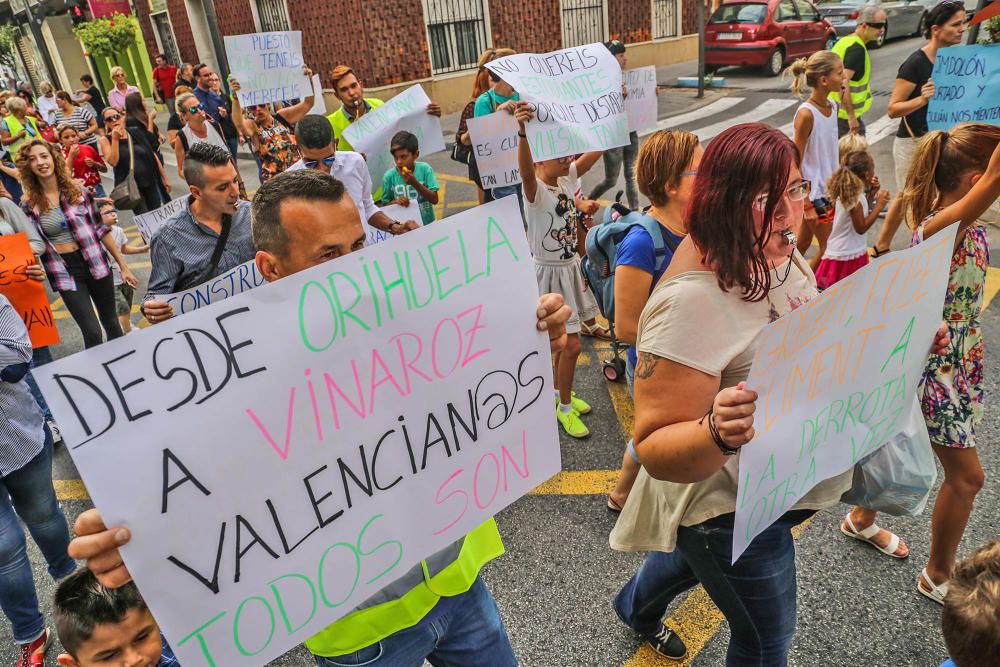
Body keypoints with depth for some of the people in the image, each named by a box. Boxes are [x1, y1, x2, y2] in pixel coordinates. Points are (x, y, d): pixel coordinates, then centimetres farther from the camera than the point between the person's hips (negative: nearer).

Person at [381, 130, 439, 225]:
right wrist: (395, 202, -15)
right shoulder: (389, 176, -3)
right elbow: (385, 204, 6)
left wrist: (414, 183, -16)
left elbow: (435, 200, -6)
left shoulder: (425, 169, -5)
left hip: (427, 224, -1)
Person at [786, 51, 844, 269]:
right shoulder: (806, 114, -20)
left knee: (803, 244, 17)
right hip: (812, 191, -7)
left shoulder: (833, 106, 5)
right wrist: (806, 204, -19)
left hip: (828, 187, 7)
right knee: (829, 248, 0)